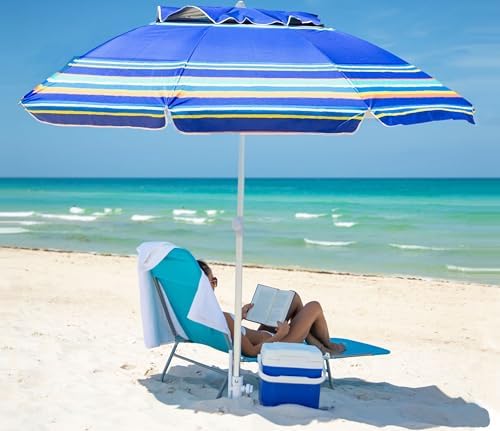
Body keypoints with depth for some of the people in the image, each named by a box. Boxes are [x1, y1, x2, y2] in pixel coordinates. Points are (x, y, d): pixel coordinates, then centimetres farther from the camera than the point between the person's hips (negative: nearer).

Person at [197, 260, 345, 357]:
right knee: (314, 307, 2)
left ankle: (315, 344, 30)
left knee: (294, 298, 18)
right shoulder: (221, 317, -38)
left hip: (262, 335, 9)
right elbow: (251, 351, -31)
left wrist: (238, 316, 1)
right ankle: (328, 346, 32)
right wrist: (280, 335, -20)